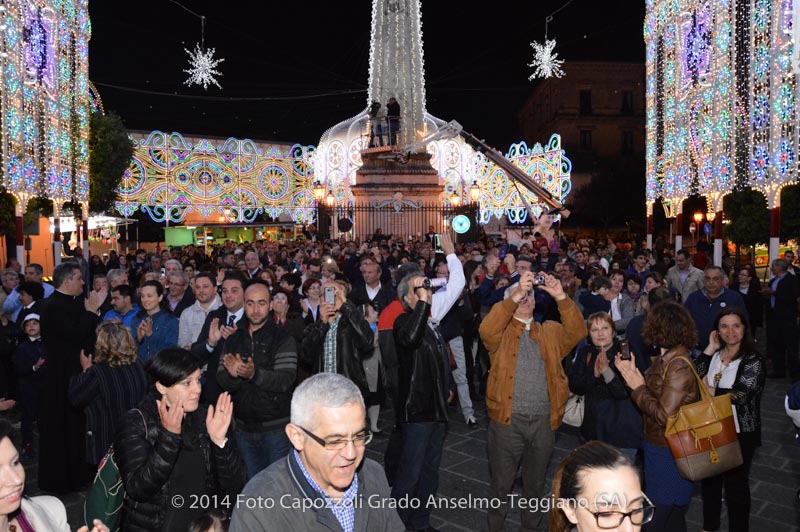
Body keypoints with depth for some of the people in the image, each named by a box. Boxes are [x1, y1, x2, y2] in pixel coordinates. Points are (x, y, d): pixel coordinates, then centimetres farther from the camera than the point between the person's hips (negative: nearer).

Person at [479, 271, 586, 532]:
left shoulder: (550, 331, 10)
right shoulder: (502, 331, 3)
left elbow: (577, 332, -7)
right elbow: (487, 330, -19)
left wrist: (561, 297, -20)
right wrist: (514, 296, -27)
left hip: (543, 420, 3)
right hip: (508, 419, -2)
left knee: (536, 481, 19)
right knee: (501, 481, 10)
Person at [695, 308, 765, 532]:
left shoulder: (753, 361, -13)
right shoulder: (714, 355, 4)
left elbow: (740, 395, -24)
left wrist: (709, 390, -12)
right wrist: (710, 349, -12)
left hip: (739, 434, -6)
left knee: (736, 483, 9)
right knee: (709, 479, 20)